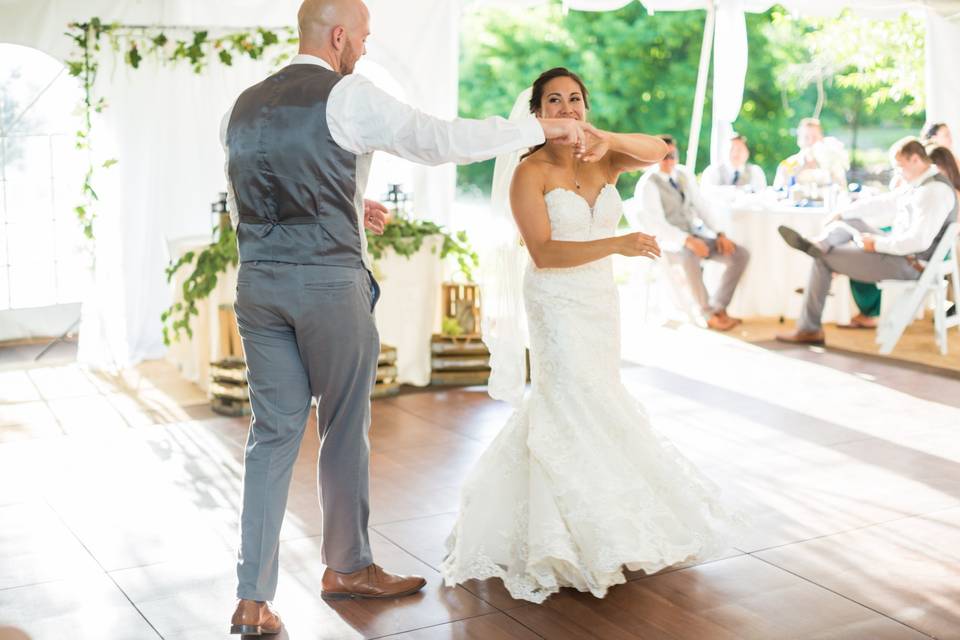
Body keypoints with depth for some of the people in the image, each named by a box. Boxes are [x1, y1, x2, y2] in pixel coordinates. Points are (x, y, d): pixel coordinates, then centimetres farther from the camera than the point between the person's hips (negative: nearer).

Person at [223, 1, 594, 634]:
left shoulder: (244, 106, 13)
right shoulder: (347, 97, -9)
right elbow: (442, 140, -16)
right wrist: (542, 127, -7)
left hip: (259, 282, 6)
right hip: (329, 283, -6)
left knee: (274, 435, 8)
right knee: (346, 429, 12)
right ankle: (347, 567, 29)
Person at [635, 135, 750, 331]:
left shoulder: (684, 174, 9)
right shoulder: (648, 184, -12)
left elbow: (702, 206, 10)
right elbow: (658, 225, -19)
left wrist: (720, 234, -4)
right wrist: (687, 241, -32)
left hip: (697, 234, 7)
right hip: (670, 241, -7)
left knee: (741, 254, -10)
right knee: (690, 257, -41)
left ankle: (718, 307, -5)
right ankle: (709, 314, -24)